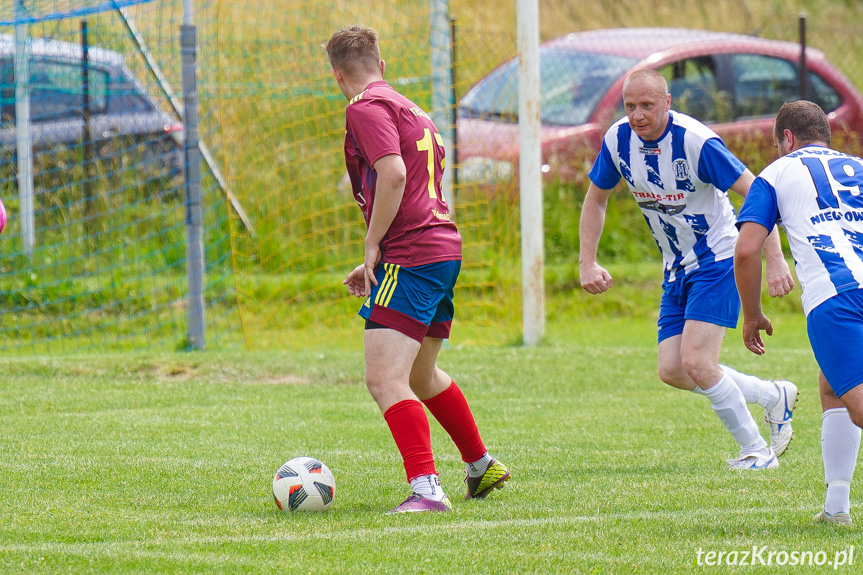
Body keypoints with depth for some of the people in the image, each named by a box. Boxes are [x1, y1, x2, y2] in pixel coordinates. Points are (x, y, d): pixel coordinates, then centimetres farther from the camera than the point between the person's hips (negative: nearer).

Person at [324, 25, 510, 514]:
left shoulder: (366, 107, -7)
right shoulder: (411, 110, 22)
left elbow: (393, 174, -21)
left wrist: (373, 245, -13)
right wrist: (375, 262, 24)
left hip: (411, 255, -10)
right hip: (446, 250, 10)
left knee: (385, 380, -16)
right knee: (420, 376, 27)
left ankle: (427, 491, -26)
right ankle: (482, 466, 40)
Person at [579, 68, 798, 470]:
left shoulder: (695, 141, -23)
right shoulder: (618, 139, -5)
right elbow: (596, 198, 12)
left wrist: (775, 259, -29)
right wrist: (587, 263, 3)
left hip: (718, 260, -7)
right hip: (677, 270, 7)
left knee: (696, 362, -18)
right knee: (672, 371, -2)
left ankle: (756, 450, 1)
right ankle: (773, 397, 18)